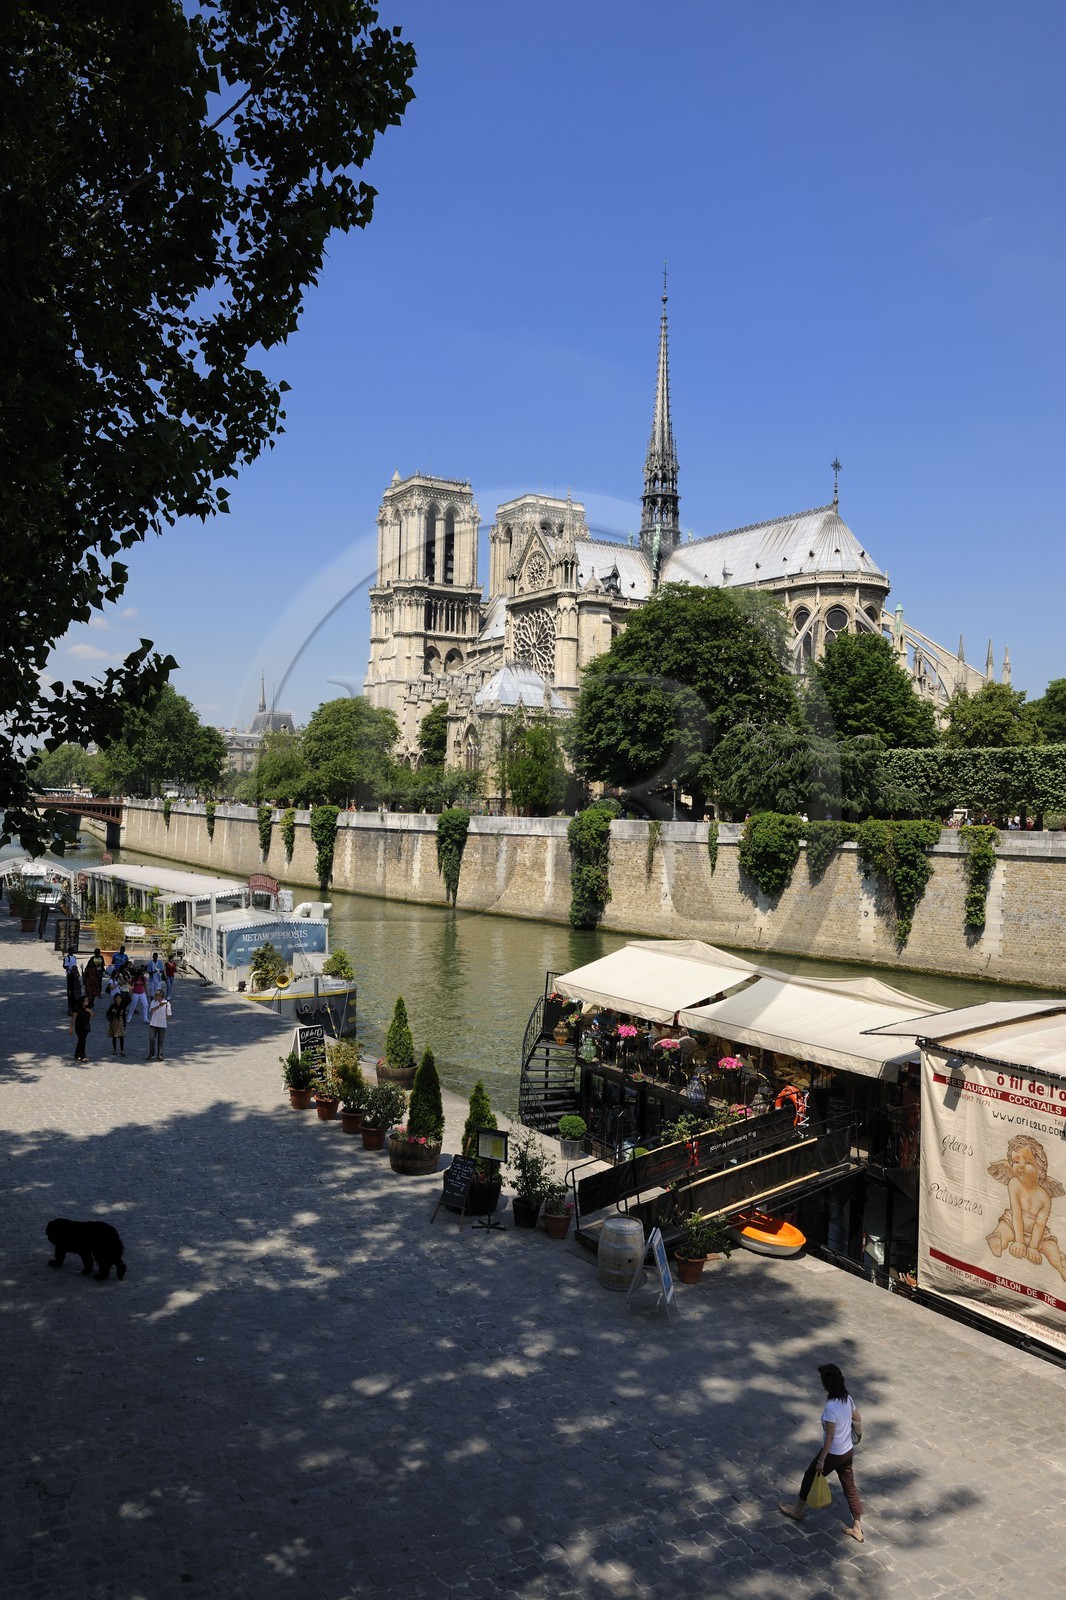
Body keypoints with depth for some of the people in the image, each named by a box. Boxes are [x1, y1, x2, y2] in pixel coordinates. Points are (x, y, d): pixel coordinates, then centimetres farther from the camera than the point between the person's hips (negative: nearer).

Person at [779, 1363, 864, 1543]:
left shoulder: (830, 1407, -32)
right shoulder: (847, 1399, -8)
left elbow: (829, 1437, -26)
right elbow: (858, 1420, 8)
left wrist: (821, 1460, -14)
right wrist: (856, 1436, 30)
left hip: (833, 1454, -6)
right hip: (848, 1452, 6)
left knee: (810, 1476, 17)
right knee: (850, 1488, 19)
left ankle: (797, 1509, 36)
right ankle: (857, 1529, 26)